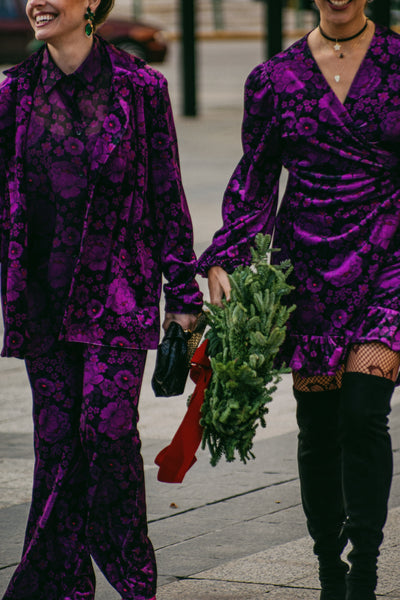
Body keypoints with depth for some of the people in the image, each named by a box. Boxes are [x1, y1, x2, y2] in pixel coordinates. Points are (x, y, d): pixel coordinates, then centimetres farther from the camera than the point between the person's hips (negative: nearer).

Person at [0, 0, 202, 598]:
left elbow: (167, 197, 2)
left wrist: (183, 296, 1)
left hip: (117, 286, -3)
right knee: (57, 437, 3)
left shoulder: (141, 88, -1)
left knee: (107, 426, -12)